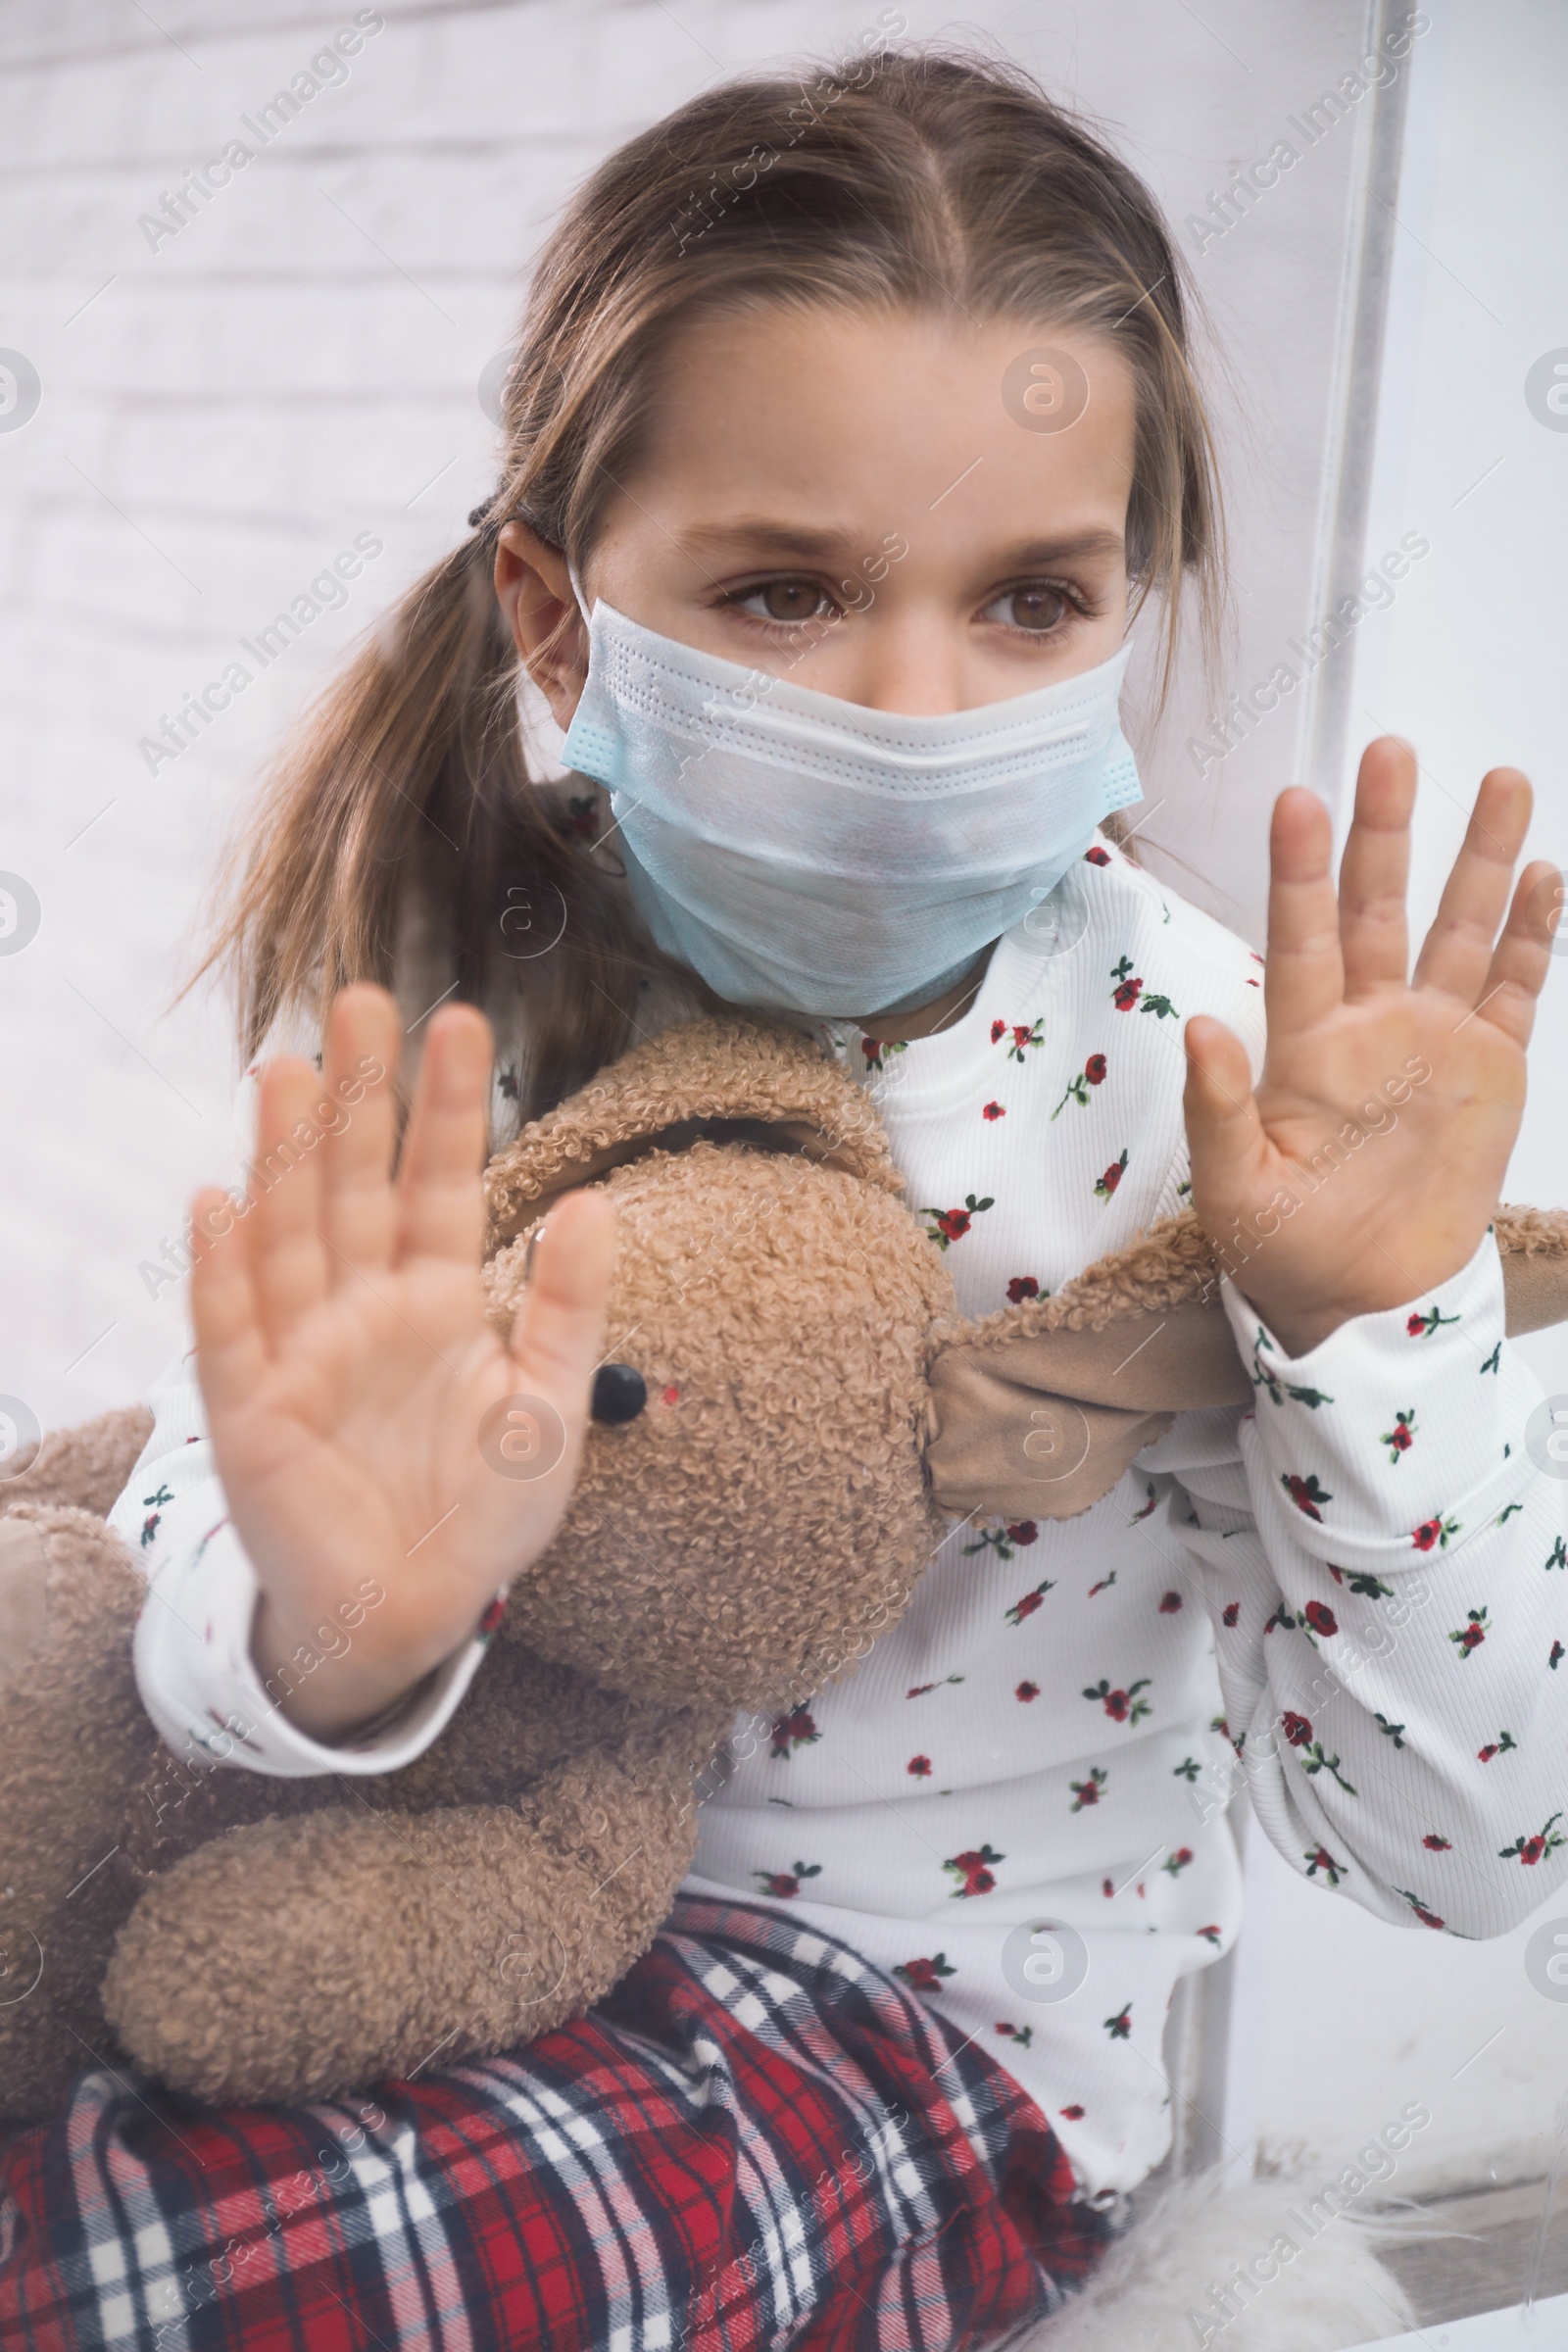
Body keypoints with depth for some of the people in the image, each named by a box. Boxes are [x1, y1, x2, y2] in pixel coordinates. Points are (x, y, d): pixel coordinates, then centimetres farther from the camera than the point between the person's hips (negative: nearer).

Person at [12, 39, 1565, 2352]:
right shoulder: (451, 1000, -10)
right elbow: (187, 1549, -16)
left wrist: (1369, 1326, -30)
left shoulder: (1205, 1058, -17)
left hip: (942, 2020, -3)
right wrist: (321, 1638, -39)